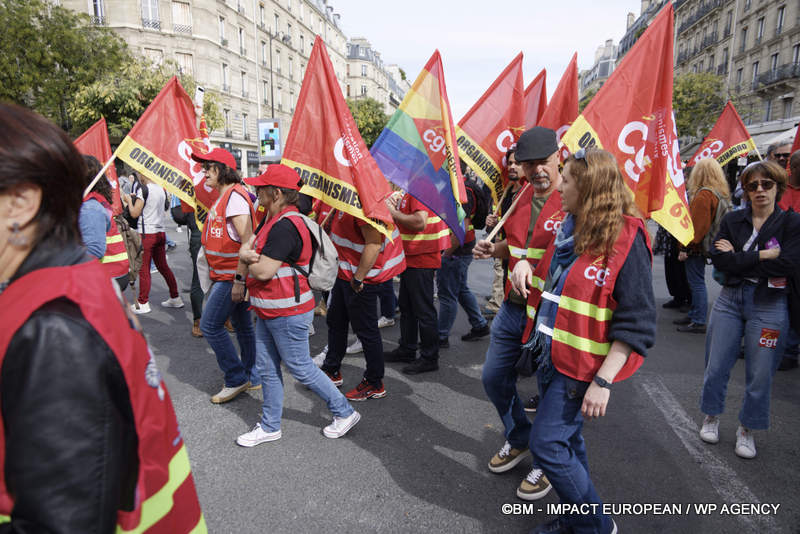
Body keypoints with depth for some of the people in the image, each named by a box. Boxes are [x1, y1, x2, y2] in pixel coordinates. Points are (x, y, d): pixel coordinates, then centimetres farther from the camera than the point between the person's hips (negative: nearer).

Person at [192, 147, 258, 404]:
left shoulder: (234, 197, -18)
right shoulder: (223, 196, 15)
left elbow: (247, 242, -25)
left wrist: (239, 280, -26)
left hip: (234, 276, -10)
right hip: (228, 275, 10)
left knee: (210, 325, -4)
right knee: (243, 325, 15)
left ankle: (236, 378, 7)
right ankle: (252, 376, 26)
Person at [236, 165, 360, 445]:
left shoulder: (285, 226, -23)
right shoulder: (274, 221, 12)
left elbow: (264, 271, -25)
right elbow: (250, 242, 11)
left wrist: (248, 257, -4)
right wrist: (246, 253, -13)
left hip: (288, 313, -10)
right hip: (268, 312, 10)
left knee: (301, 368, 3)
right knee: (268, 369, 16)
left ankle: (345, 412, 21)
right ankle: (269, 427, 31)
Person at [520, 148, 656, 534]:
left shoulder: (625, 237, -17)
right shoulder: (568, 229, 7)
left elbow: (636, 320, -19)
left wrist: (603, 381, -23)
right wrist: (525, 268, 4)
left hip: (582, 364, -8)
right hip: (549, 353, 8)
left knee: (547, 443, -4)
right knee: (566, 438, 18)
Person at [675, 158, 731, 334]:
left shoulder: (703, 195, -18)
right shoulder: (720, 193, 12)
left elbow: (697, 225, -21)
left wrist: (686, 247, -17)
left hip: (696, 247, -9)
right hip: (704, 245, 9)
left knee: (697, 283, -4)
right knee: (696, 282, 17)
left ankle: (699, 322, 1)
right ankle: (694, 314, 27)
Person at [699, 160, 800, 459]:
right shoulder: (733, 220, 4)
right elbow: (719, 259, -10)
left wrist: (738, 258, -14)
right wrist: (762, 256, -16)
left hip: (769, 305, -2)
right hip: (730, 300, 2)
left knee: (760, 374, 6)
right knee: (716, 365, 8)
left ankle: (747, 429, 25)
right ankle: (712, 417, 29)